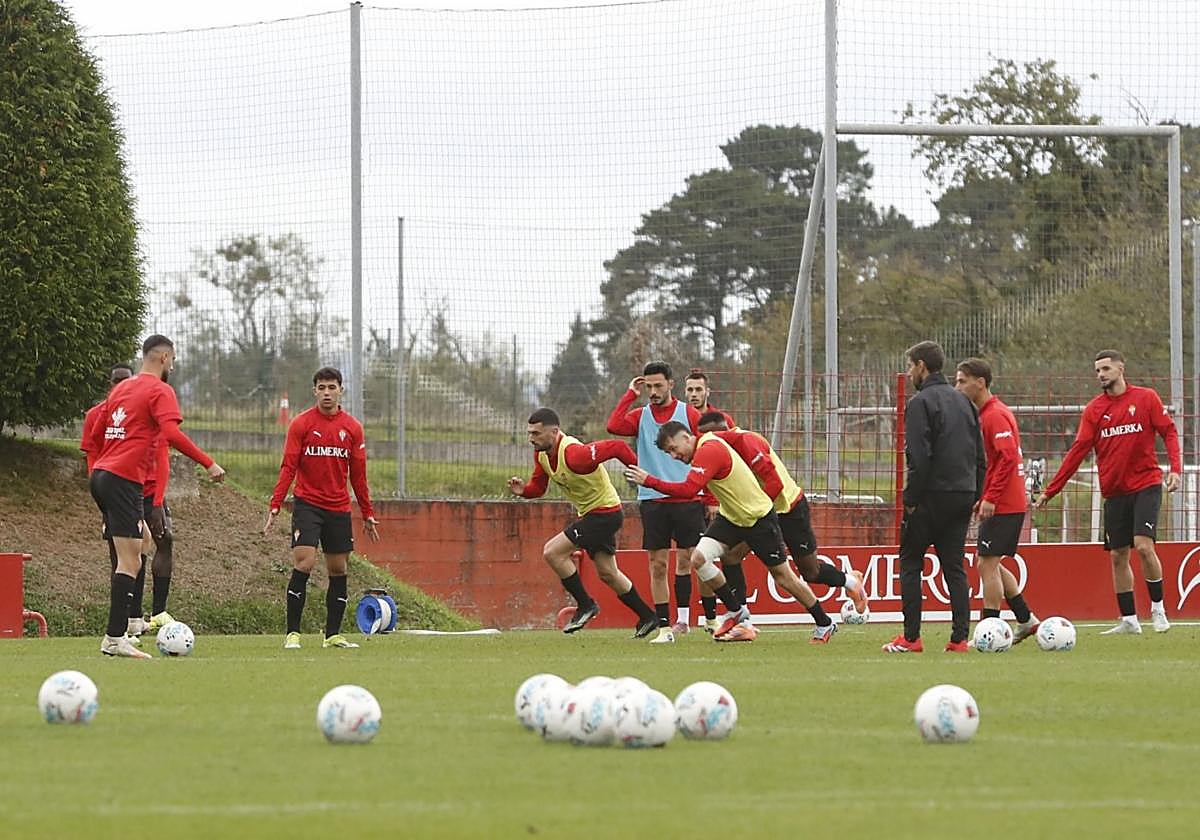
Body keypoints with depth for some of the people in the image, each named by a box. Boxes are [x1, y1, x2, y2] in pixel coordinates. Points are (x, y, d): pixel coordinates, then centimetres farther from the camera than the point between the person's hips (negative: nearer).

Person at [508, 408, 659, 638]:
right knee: (607, 574, 19)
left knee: (552, 552, -16)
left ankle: (585, 605, -3)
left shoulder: (574, 454, -31)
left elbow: (617, 447, -29)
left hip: (605, 513, -10)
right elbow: (538, 487, 6)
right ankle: (647, 617, 33)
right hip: (588, 513, 10)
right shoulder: (541, 454, -3)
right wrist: (522, 490, -16)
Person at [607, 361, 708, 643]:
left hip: (688, 500, -2)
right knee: (658, 567, 0)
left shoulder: (689, 414, 4)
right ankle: (664, 627, 3)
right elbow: (613, 426, -10)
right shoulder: (640, 416, 9)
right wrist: (630, 394, -5)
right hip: (653, 500, 2)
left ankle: (711, 619, 9)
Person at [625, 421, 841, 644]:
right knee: (699, 558, -12)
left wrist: (649, 480, -35)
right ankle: (737, 611, 4)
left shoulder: (709, 451, -28)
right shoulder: (703, 447, -1)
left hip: (759, 518, -8)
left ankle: (825, 624, 19)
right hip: (730, 516, 8)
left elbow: (689, 489, -37)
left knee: (783, 577, 2)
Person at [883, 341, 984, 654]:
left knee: (910, 562, 3)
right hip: (963, 495, 7)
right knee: (954, 565, 9)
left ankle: (911, 637, -2)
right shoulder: (963, 402, 15)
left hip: (932, 495, -7)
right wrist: (976, 495, 17)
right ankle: (960, 638, 2)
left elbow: (919, 458, -18)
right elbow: (980, 455, 16)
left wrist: (911, 499, -13)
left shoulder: (921, 402, -9)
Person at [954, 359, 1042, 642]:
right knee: (989, 565, 15)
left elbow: (1008, 458, -25)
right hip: (1012, 503, 10)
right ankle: (1026, 619, 19)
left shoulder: (995, 415, -15)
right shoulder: (985, 414, 16)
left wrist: (990, 498, -25)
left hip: (1001, 505, -10)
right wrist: (982, 497, 18)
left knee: (987, 565, -7)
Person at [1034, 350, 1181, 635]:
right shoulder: (1094, 410, 6)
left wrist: (1175, 469, -17)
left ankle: (1158, 609, -1)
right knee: (1118, 556, 3)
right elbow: (1078, 451, 4)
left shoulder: (1146, 398, -1)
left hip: (1146, 485, -4)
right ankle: (1128, 620, 12)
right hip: (1114, 491, 4)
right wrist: (1050, 491, -2)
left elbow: (1169, 432, -1)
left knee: (1144, 546, -17)